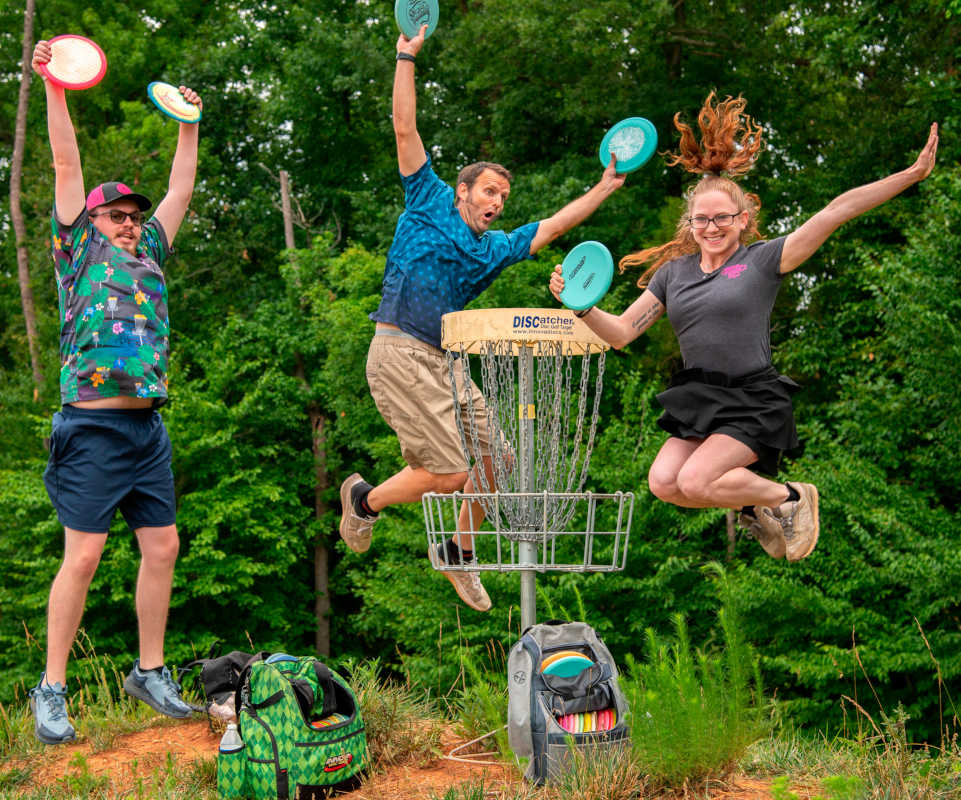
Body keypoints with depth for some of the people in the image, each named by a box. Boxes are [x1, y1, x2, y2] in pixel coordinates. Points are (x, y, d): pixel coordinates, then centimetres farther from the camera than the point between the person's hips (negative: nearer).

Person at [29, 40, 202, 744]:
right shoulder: (81, 252, 7)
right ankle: (51, 689, 1)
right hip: (94, 427, -6)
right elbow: (67, 166, 2)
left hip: (149, 429, 6)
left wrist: (188, 124, 28)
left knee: (162, 548, 6)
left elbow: (181, 189, 26)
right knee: (83, 555, -8)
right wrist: (54, 85, -2)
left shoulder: (150, 256, 19)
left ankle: (151, 673, 18)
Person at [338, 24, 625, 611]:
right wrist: (407, 57, -2)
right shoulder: (430, 203, 5)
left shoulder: (495, 249, 20)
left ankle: (459, 552, 25)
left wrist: (605, 188, 26)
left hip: (444, 363, 8)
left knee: (494, 457, 4)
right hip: (400, 355, -7)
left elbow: (553, 227, 27)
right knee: (449, 472, -12)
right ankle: (366, 499, 14)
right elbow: (405, 130, 1)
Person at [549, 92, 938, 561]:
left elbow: (834, 213, -10)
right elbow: (622, 331, 9)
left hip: (754, 402, -5)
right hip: (700, 400, 5)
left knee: (695, 481, -23)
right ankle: (754, 506, 11)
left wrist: (911, 175, -15)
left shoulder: (763, 260, -2)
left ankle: (789, 496, 4)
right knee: (664, 481, -16)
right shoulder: (672, 271, 10)